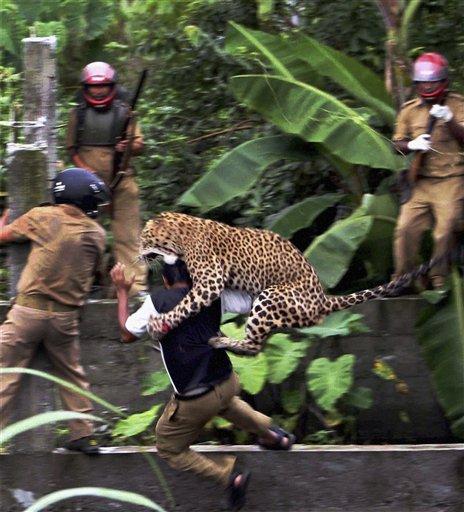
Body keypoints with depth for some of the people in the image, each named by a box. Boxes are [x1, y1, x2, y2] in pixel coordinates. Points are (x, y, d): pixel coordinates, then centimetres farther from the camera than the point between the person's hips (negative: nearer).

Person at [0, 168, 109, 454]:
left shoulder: (43, 218, -5)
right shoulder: (96, 234, 3)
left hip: (29, 309, -3)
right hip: (67, 316, 3)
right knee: (72, 375, 18)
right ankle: (84, 435, 19)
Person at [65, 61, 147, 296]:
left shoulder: (123, 112, 7)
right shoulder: (78, 114, 8)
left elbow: (139, 144, 8)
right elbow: (72, 148, 11)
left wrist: (128, 147, -14)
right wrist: (84, 169, -6)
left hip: (121, 181, -1)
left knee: (127, 233, -5)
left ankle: (136, 283, -7)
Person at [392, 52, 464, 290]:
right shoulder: (409, 110, 12)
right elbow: (398, 143, 12)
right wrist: (412, 145, -10)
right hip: (420, 182, 3)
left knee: (445, 232, -7)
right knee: (406, 228, -5)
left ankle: (438, 280, 3)